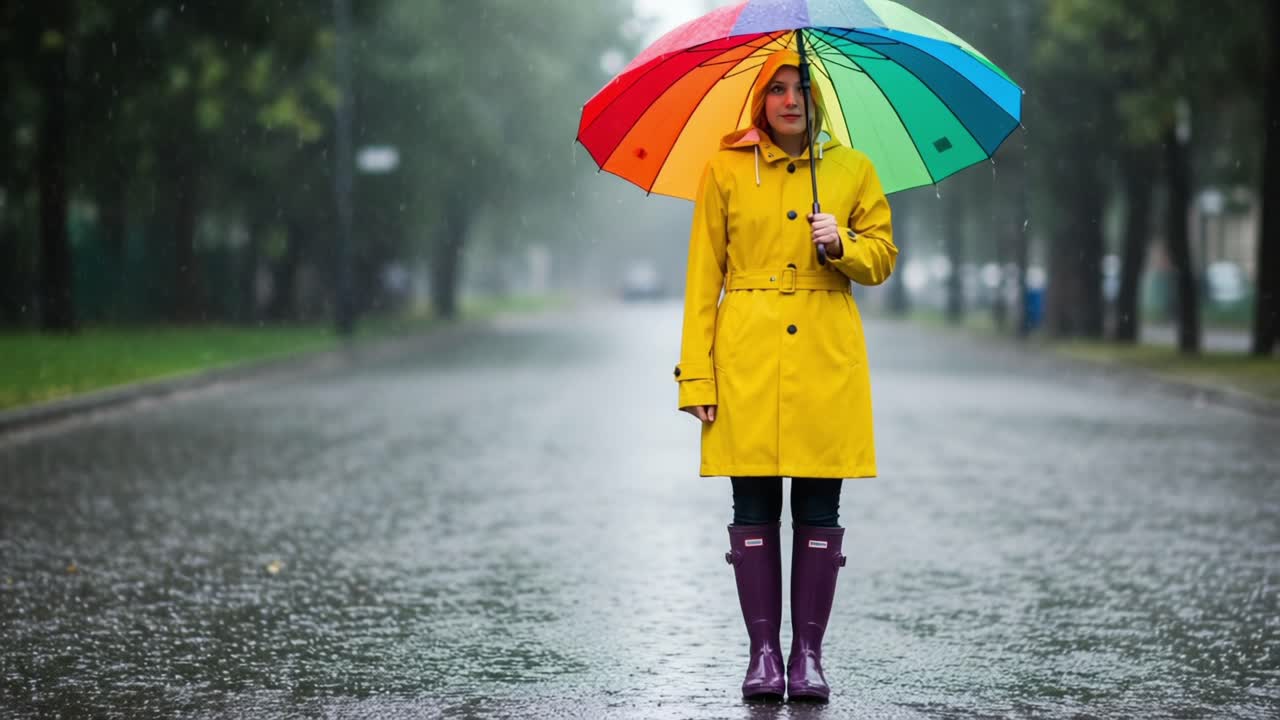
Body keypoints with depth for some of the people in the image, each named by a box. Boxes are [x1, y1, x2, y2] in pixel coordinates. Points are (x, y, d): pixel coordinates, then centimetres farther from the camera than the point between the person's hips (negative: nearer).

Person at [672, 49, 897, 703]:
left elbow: (883, 257, 14)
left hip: (828, 356, 1)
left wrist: (842, 245, -9)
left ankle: (808, 654, 7)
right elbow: (704, 275, 3)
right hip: (747, 357, -1)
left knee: (819, 512, 1)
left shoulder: (853, 170, 8)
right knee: (754, 509, -1)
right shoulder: (725, 170, 5)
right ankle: (763, 654, 5)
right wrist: (696, 374, -3)